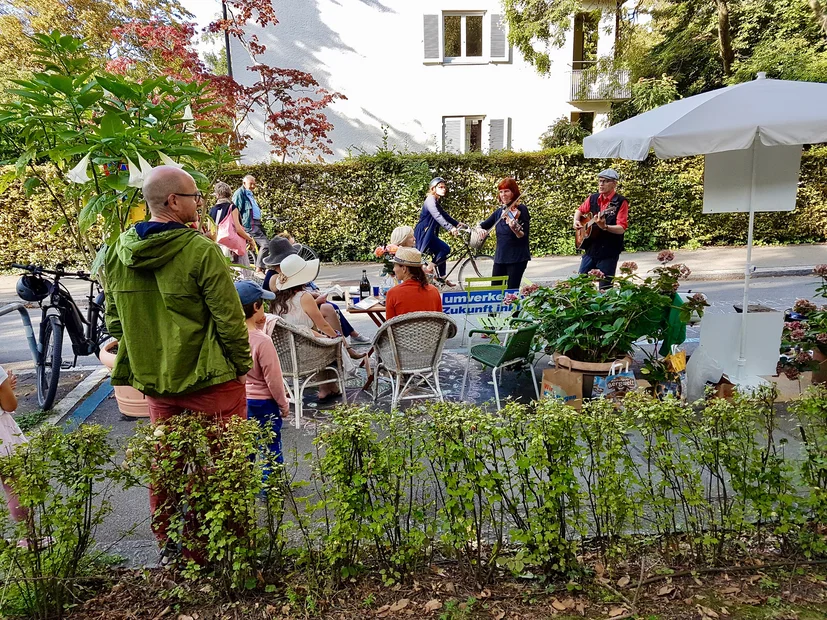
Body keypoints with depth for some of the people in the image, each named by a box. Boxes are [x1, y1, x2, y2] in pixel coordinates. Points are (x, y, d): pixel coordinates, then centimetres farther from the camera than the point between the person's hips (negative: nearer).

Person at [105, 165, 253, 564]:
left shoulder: (117, 252, 2)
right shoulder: (201, 250, -19)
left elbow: (114, 320, 10)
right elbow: (228, 316, -16)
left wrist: (144, 359, 20)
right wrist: (242, 362, -2)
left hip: (154, 379, 7)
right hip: (210, 379, -6)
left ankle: (168, 545, 35)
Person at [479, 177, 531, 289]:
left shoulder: (521, 210, -7)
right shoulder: (499, 211, 10)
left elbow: (523, 236, -14)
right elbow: (483, 225, 13)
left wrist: (515, 229, -34)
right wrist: (480, 229, -10)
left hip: (517, 258, -6)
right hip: (500, 258, 6)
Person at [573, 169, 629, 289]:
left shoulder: (620, 202, -11)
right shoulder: (593, 198, 5)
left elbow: (621, 228, -18)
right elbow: (580, 210, 24)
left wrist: (605, 227, -34)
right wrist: (576, 221, 4)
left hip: (609, 252, -5)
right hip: (591, 248, 6)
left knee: (605, 287, 1)